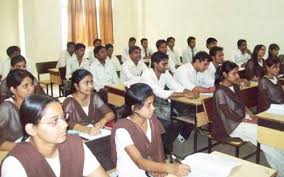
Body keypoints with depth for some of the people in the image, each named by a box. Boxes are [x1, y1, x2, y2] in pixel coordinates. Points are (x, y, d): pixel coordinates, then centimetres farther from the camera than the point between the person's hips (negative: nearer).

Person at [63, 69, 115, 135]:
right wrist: (86, 129, -40)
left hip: (96, 133, 5)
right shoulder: (69, 102, -9)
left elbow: (110, 114, -1)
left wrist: (103, 121, -23)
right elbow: (69, 124, -23)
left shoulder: (94, 97, 5)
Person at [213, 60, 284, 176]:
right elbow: (228, 115, -19)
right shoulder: (220, 92, -18)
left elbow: (241, 105, 15)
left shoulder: (235, 87, 8)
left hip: (243, 118, 8)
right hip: (231, 124, -8)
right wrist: (249, 121, -13)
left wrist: (253, 116, -1)